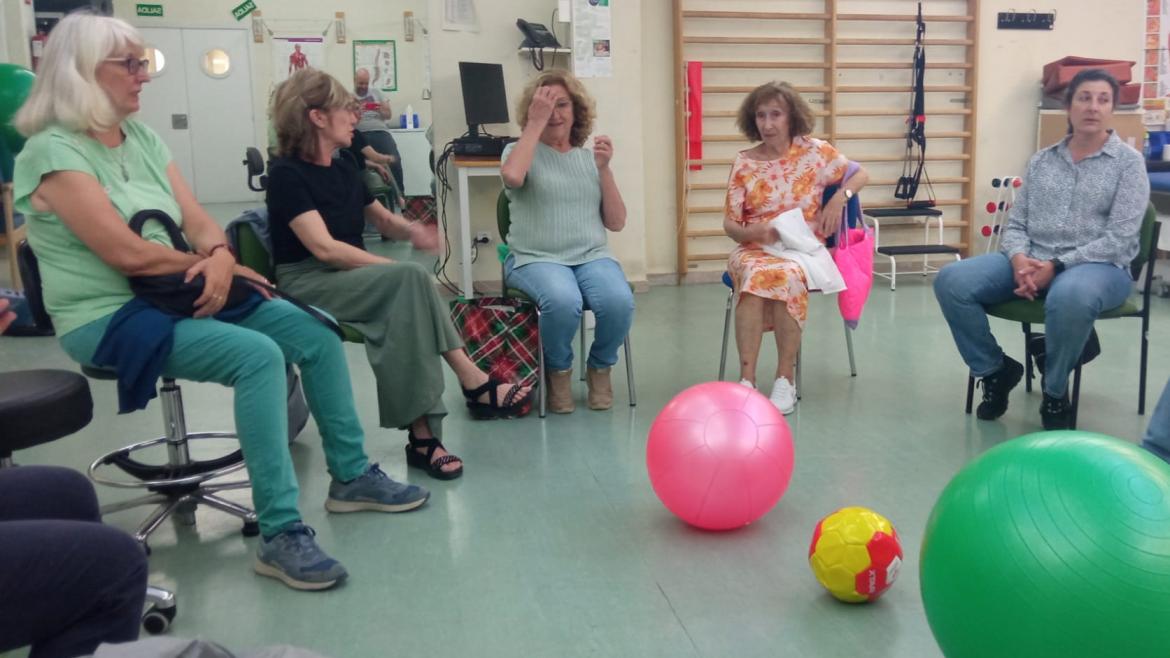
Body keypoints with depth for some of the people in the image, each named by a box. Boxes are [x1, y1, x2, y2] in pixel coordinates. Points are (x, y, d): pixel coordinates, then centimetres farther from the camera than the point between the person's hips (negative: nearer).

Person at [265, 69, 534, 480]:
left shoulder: (343, 170, 14)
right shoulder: (287, 173, -10)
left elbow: (383, 219, 26)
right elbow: (324, 247, -21)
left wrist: (411, 231, 2)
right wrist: (397, 269, -22)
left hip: (348, 281, 8)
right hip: (305, 285, -8)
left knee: (404, 303, -25)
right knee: (411, 279, -29)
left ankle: (423, 433, -30)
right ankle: (475, 386, -26)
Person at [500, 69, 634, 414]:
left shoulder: (589, 157, 15)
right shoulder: (519, 151, 8)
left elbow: (616, 223, 9)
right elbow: (512, 175, -20)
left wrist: (604, 169, -2)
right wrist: (536, 123, -10)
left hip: (592, 256, 3)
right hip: (537, 259, -3)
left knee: (619, 302, -30)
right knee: (563, 302, -36)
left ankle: (600, 369, 2)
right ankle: (559, 372, -4)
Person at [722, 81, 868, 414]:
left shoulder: (815, 151, 4)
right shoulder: (744, 162, 4)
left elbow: (860, 174, 15)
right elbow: (729, 223, 5)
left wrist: (840, 197, -5)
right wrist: (751, 232, -17)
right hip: (753, 249, 1)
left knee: (786, 275, -37)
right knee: (756, 273, -36)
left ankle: (785, 377, -26)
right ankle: (747, 378, -36)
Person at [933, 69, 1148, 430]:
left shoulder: (1128, 162, 2)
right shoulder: (1041, 160, 13)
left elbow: (1119, 239, -8)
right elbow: (1015, 223, 10)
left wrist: (1057, 266, -20)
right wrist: (1019, 258, -13)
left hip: (1098, 266, -4)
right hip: (1031, 261, 4)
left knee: (1069, 296, -42)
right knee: (952, 280, -22)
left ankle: (1055, 391, -14)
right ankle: (995, 370, -2)